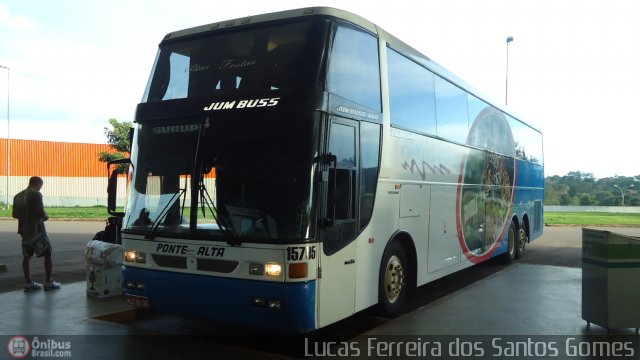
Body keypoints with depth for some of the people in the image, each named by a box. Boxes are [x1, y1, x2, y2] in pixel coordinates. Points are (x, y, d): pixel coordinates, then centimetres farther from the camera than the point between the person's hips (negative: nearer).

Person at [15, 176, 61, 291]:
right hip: (36, 229, -7)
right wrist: (46, 217, 0)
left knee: (27, 256, 10)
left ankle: (28, 283, 11)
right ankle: (49, 282, 3)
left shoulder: (18, 196, 9)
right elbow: (41, 213, -20)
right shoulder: (36, 195, -14)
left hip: (24, 230, 7)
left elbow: (16, 214, 13)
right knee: (47, 254, 3)